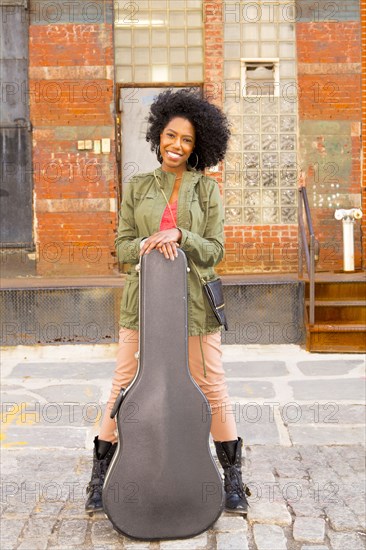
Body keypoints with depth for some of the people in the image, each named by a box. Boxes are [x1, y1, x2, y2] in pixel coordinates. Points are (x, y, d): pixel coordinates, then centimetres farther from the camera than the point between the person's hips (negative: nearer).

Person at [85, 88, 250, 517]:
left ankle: (233, 479, 21)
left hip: (193, 301, -1)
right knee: (124, 385, 5)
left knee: (211, 385, 4)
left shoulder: (207, 189, 3)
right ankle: (100, 477, 20)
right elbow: (123, 247, 4)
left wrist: (178, 235, -18)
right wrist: (150, 242, -17)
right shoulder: (137, 187, 7)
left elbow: (215, 251, -1)